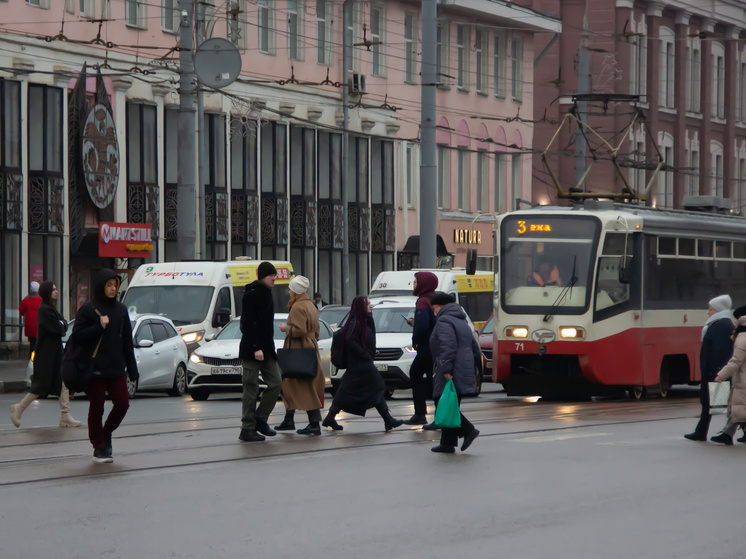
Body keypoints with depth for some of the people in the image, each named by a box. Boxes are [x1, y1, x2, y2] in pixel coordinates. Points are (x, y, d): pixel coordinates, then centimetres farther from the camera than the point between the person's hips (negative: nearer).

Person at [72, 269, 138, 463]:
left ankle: (107, 433, 24)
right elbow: (77, 336, -9)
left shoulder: (120, 310, 11)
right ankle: (99, 447, 12)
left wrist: (132, 368, 10)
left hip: (116, 368, 4)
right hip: (95, 368, -4)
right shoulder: (88, 309, -3)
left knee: (122, 403, -2)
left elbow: (127, 342, 14)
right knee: (97, 408, 0)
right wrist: (99, 327, -18)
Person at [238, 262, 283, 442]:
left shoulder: (265, 293, 15)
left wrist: (269, 347, 15)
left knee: (275, 383, 3)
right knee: (251, 389, -4)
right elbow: (248, 324, -18)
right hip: (252, 349, -9)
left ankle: (260, 420, 14)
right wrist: (256, 348, -23)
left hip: (266, 349, 9)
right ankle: (247, 429, 0)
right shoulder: (252, 294, -12)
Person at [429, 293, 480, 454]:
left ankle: (468, 430, -19)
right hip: (464, 373, 10)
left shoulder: (443, 321, -8)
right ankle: (447, 443, 11)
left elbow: (448, 347, -21)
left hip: (449, 375, -10)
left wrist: (446, 369, -24)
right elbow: (475, 348, 25)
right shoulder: (462, 322, 23)